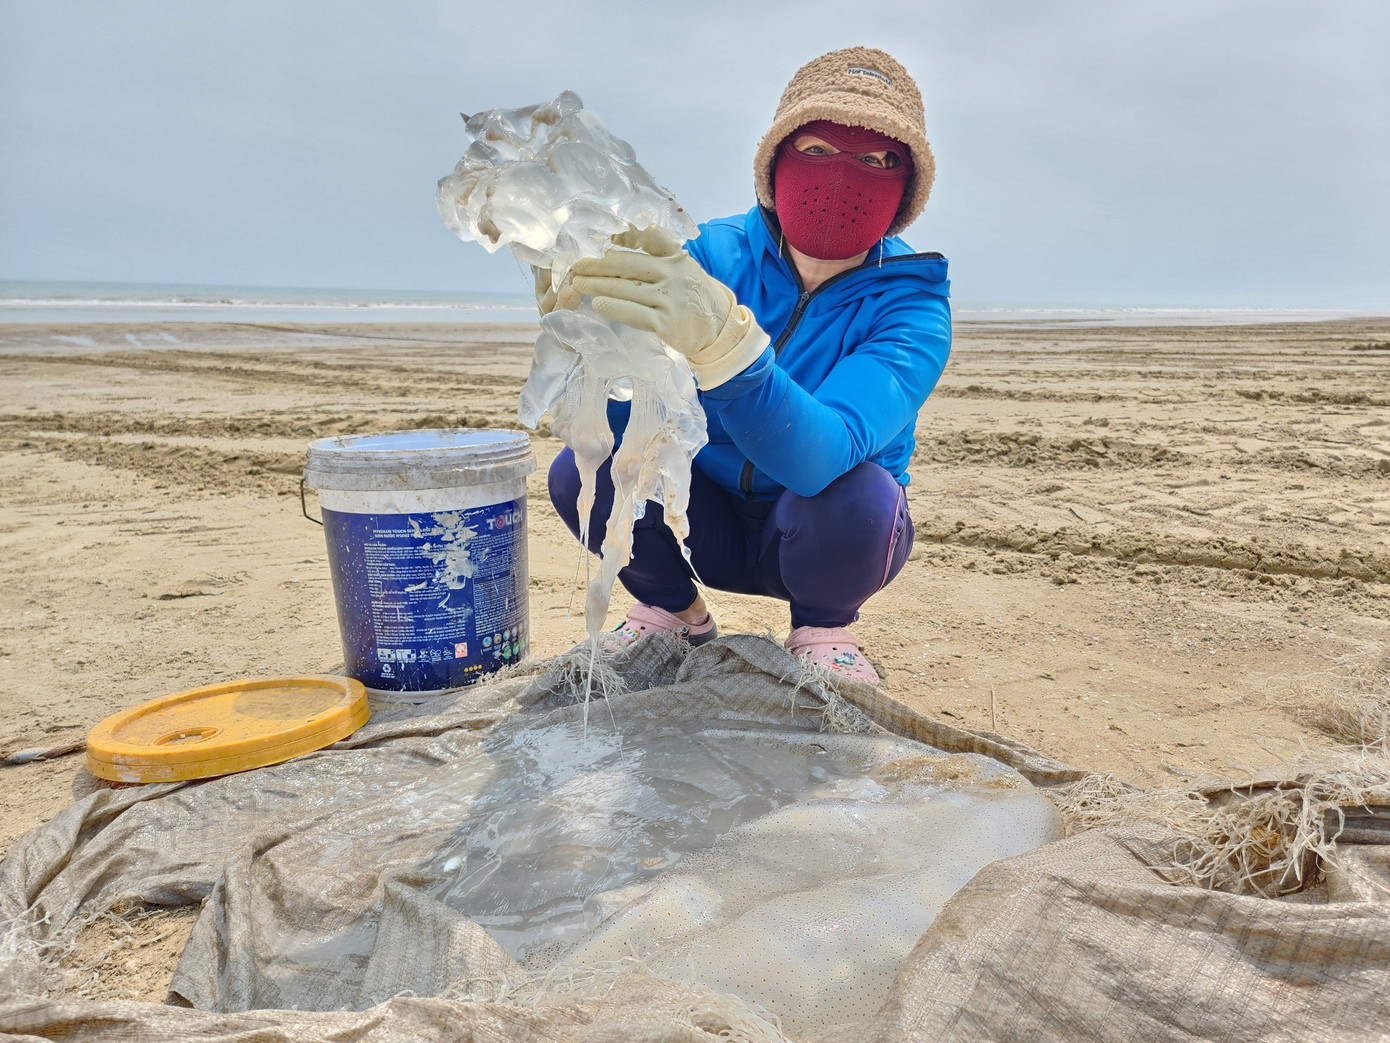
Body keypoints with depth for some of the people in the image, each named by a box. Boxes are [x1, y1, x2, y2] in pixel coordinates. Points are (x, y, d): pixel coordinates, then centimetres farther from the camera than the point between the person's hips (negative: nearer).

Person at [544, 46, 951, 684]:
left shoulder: (910, 306, -21)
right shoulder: (715, 254, -13)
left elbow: (821, 454, -41)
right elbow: (617, 419, -21)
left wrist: (722, 340, -58)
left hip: (817, 538, -2)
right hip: (710, 526, 3)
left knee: (856, 494, -35)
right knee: (581, 470, -23)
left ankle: (822, 631, -1)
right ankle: (674, 612, 7)